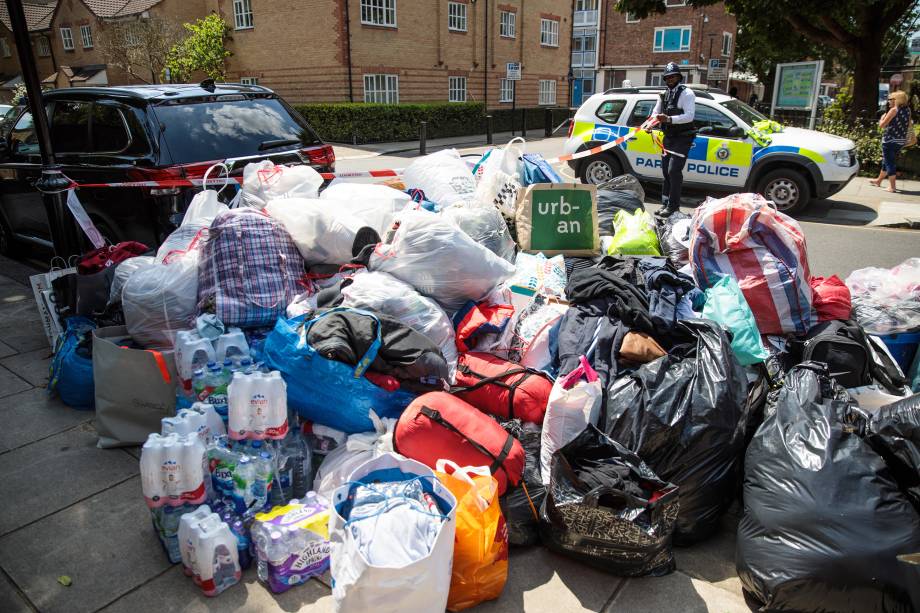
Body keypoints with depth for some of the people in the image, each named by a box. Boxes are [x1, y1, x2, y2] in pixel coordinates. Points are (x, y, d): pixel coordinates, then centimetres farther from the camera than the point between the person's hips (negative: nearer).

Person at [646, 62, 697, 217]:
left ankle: (673, 206, -10)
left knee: (674, 171, -15)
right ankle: (665, 203, 19)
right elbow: (656, 112, 12)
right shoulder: (664, 94, 12)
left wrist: (669, 119, -34)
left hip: (682, 138, -8)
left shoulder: (686, 94, -11)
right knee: (666, 171, 10)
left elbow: (690, 116, -22)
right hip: (668, 137, 8)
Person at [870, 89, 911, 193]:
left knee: (890, 162, -2)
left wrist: (883, 117, 7)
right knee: (886, 161, 22)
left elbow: (881, 125, -13)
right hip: (901, 140, 8)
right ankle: (878, 180, 37)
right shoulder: (907, 110, 8)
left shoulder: (894, 110, -14)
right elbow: (909, 125, 17)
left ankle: (892, 186, -3)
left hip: (890, 140, -8)